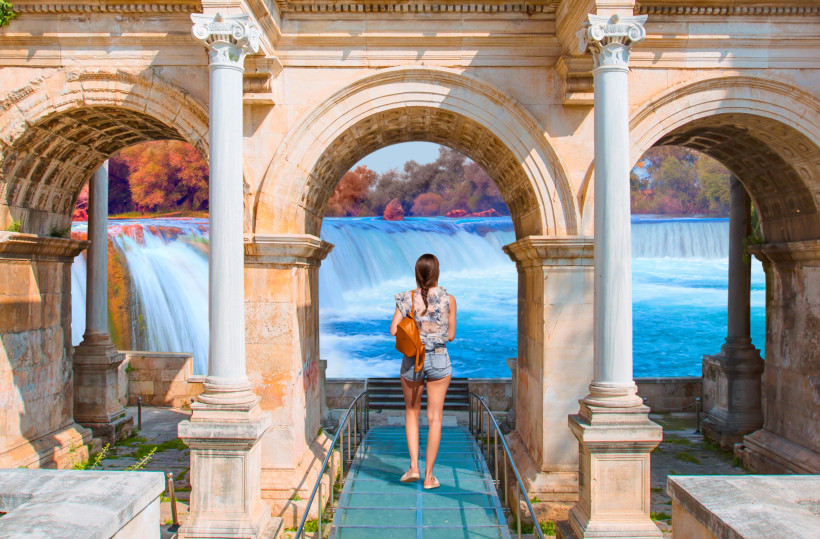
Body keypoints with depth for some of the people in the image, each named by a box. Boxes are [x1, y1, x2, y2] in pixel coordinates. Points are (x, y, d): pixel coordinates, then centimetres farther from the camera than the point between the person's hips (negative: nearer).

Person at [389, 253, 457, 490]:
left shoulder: (406, 298, -6)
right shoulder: (448, 299, -7)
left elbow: (394, 330, -11)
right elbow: (451, 335, -1)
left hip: (411, 360, 1)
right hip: (439, 360, -1)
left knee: (412, 412, 20)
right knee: (435, 417, 7)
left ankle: (414, 466, 9)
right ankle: (429, 476, 11)